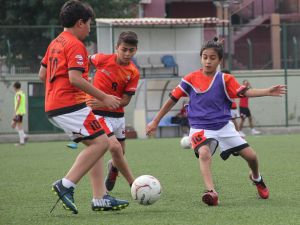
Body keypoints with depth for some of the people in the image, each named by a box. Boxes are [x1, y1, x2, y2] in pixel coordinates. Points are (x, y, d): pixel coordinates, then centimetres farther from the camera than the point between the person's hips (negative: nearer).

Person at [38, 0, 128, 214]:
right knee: (101, 142, -12)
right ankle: (66, 185, -18)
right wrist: (104, 97, -16)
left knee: (95, 145, 12)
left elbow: (42, 74, 22)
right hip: (70, 105, -10)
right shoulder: (75, 45, -11)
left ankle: (101, 197, 6)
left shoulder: (55, 43, 18)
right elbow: (75, 78, -21)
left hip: (53, 106, 10)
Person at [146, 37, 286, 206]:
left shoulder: (225, 79, -2)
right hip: (200, 128, -2)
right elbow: (173, 99, 6)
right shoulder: (191, 79, -2)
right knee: (204, 153, -34)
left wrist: (268, 92, -30)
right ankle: (211, 192, -45)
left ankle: (256, 178, 37)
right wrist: (155, 121, 9)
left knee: (251, 155, 2)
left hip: (224, 126, 2)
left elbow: (244, 92, -15)